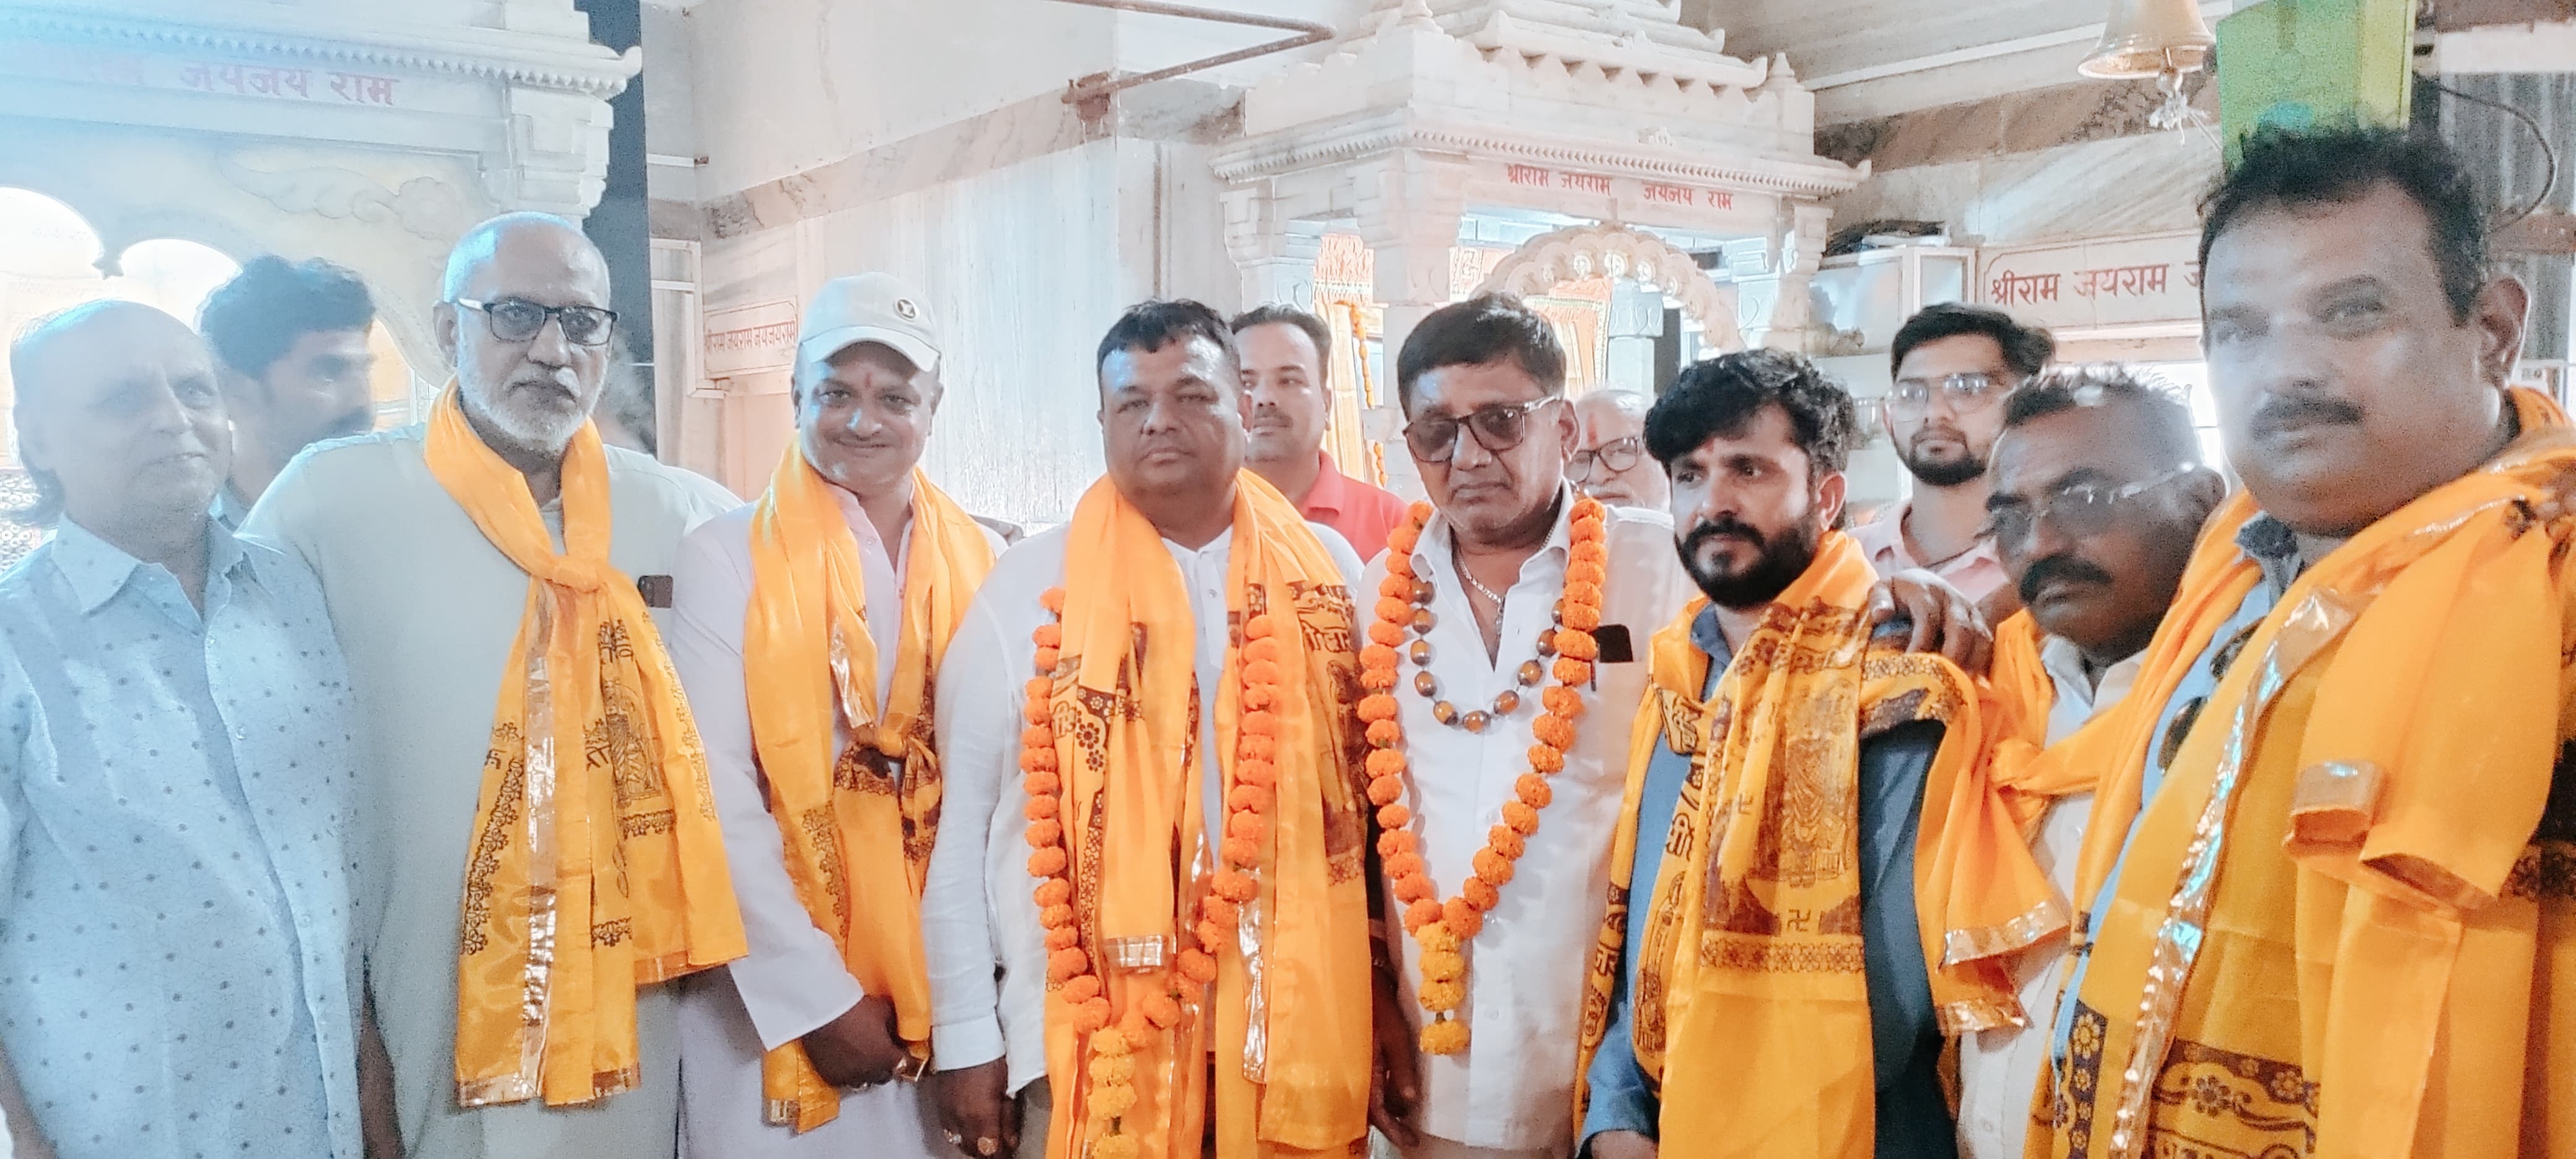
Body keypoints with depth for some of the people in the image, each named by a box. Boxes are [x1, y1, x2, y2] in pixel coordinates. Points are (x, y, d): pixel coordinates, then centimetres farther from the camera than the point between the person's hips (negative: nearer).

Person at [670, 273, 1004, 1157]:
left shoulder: (982, 562, 3)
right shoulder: (728, 558, -6)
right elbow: (719, 800, -10)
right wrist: (819, 997, -12)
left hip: (946, 989, 3)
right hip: (777, 995, -3)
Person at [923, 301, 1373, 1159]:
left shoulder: (1328, 573, 3)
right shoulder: (1031, 586, -2)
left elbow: (1372, 791, 6)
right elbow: (959, 817, -1)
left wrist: (1379, 1005, 5)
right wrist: (966, 1038, -2)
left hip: (1294, 1028, 2)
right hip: (1091, 1042, -1)